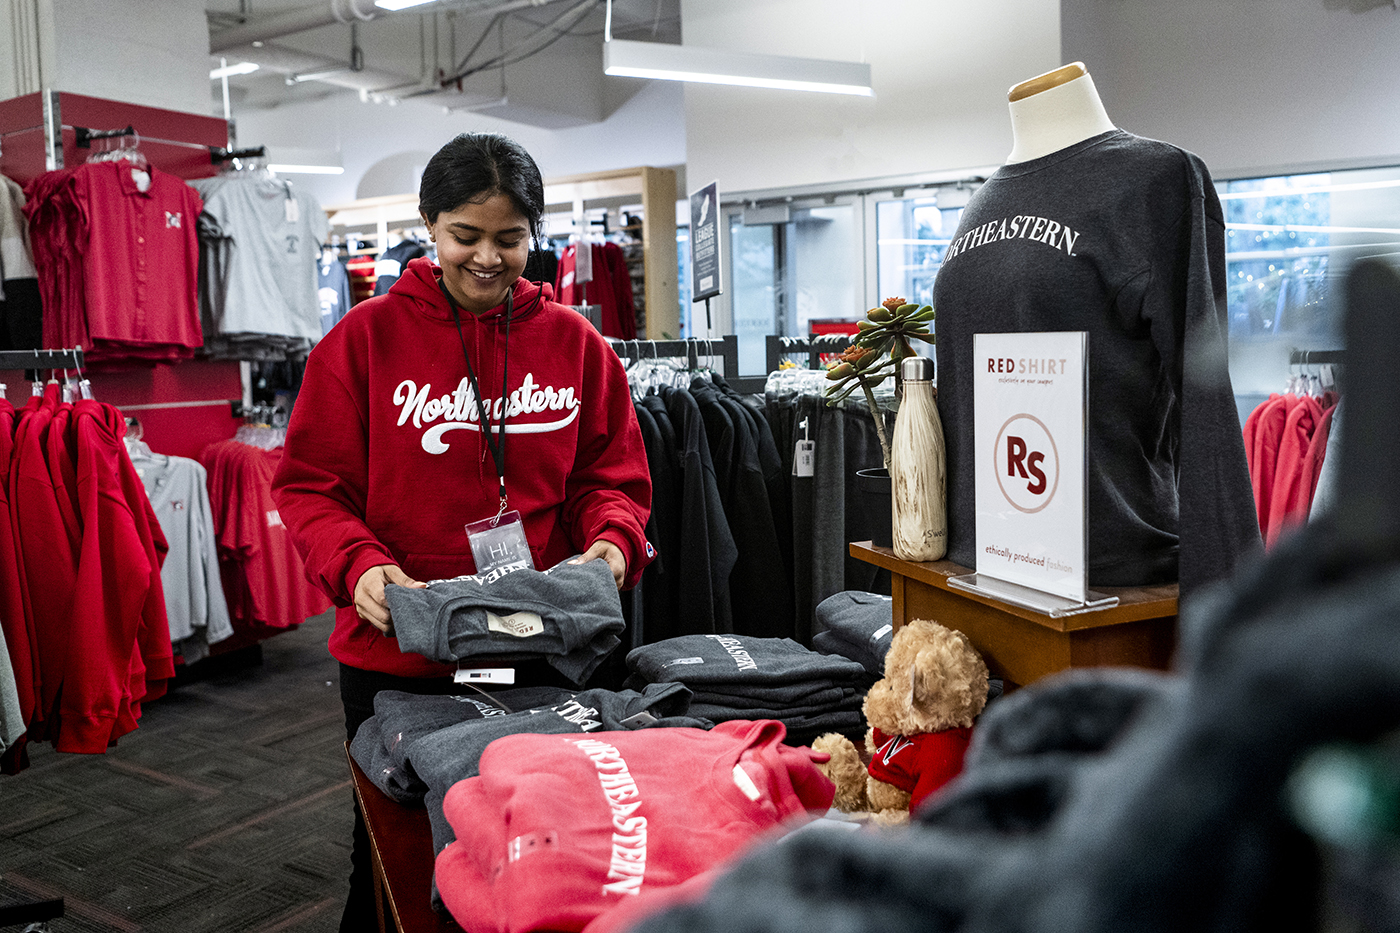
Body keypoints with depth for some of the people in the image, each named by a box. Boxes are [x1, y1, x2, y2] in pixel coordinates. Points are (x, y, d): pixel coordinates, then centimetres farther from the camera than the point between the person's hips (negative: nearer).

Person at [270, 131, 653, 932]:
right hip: (394, 652, -1)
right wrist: (356, 565, -22)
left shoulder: (575, 342, 1)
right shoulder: (367, 337, -5)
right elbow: (311, 484, -5)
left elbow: (614, 476, 5)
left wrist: (612, 539, -15)